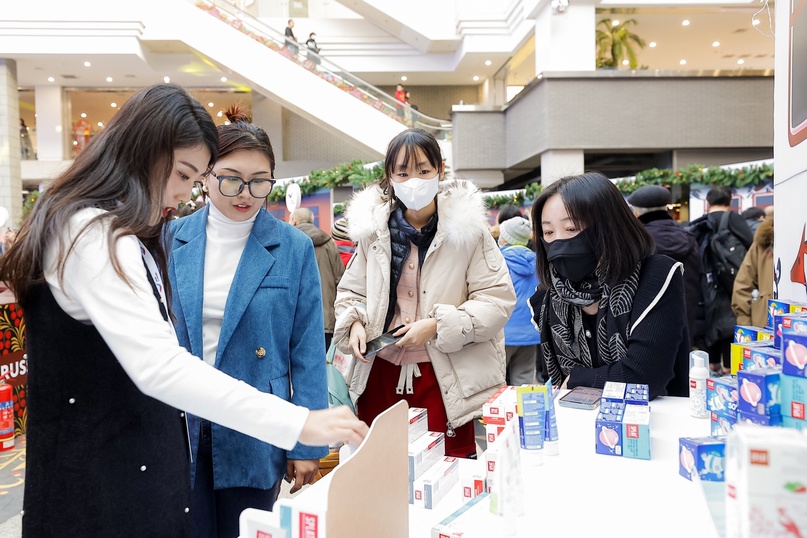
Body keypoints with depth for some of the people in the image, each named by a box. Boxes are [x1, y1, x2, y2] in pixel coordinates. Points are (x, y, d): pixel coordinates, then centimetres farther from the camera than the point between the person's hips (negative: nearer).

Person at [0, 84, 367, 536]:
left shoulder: (116, 233, 12)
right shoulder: (95, 236, -22)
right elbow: (157, 366, -34)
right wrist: (297, 422, -36)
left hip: (132, 460, 10)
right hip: (102, 475, -9)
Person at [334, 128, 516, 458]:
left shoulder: (466, 227, -6)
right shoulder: (374, 228, 5)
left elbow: (498, 300, -8)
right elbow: (350, 292, 16)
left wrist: (437, 326, -17)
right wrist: (355, 322, -5)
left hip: (447, 380, -3)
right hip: (380, 375, 4)